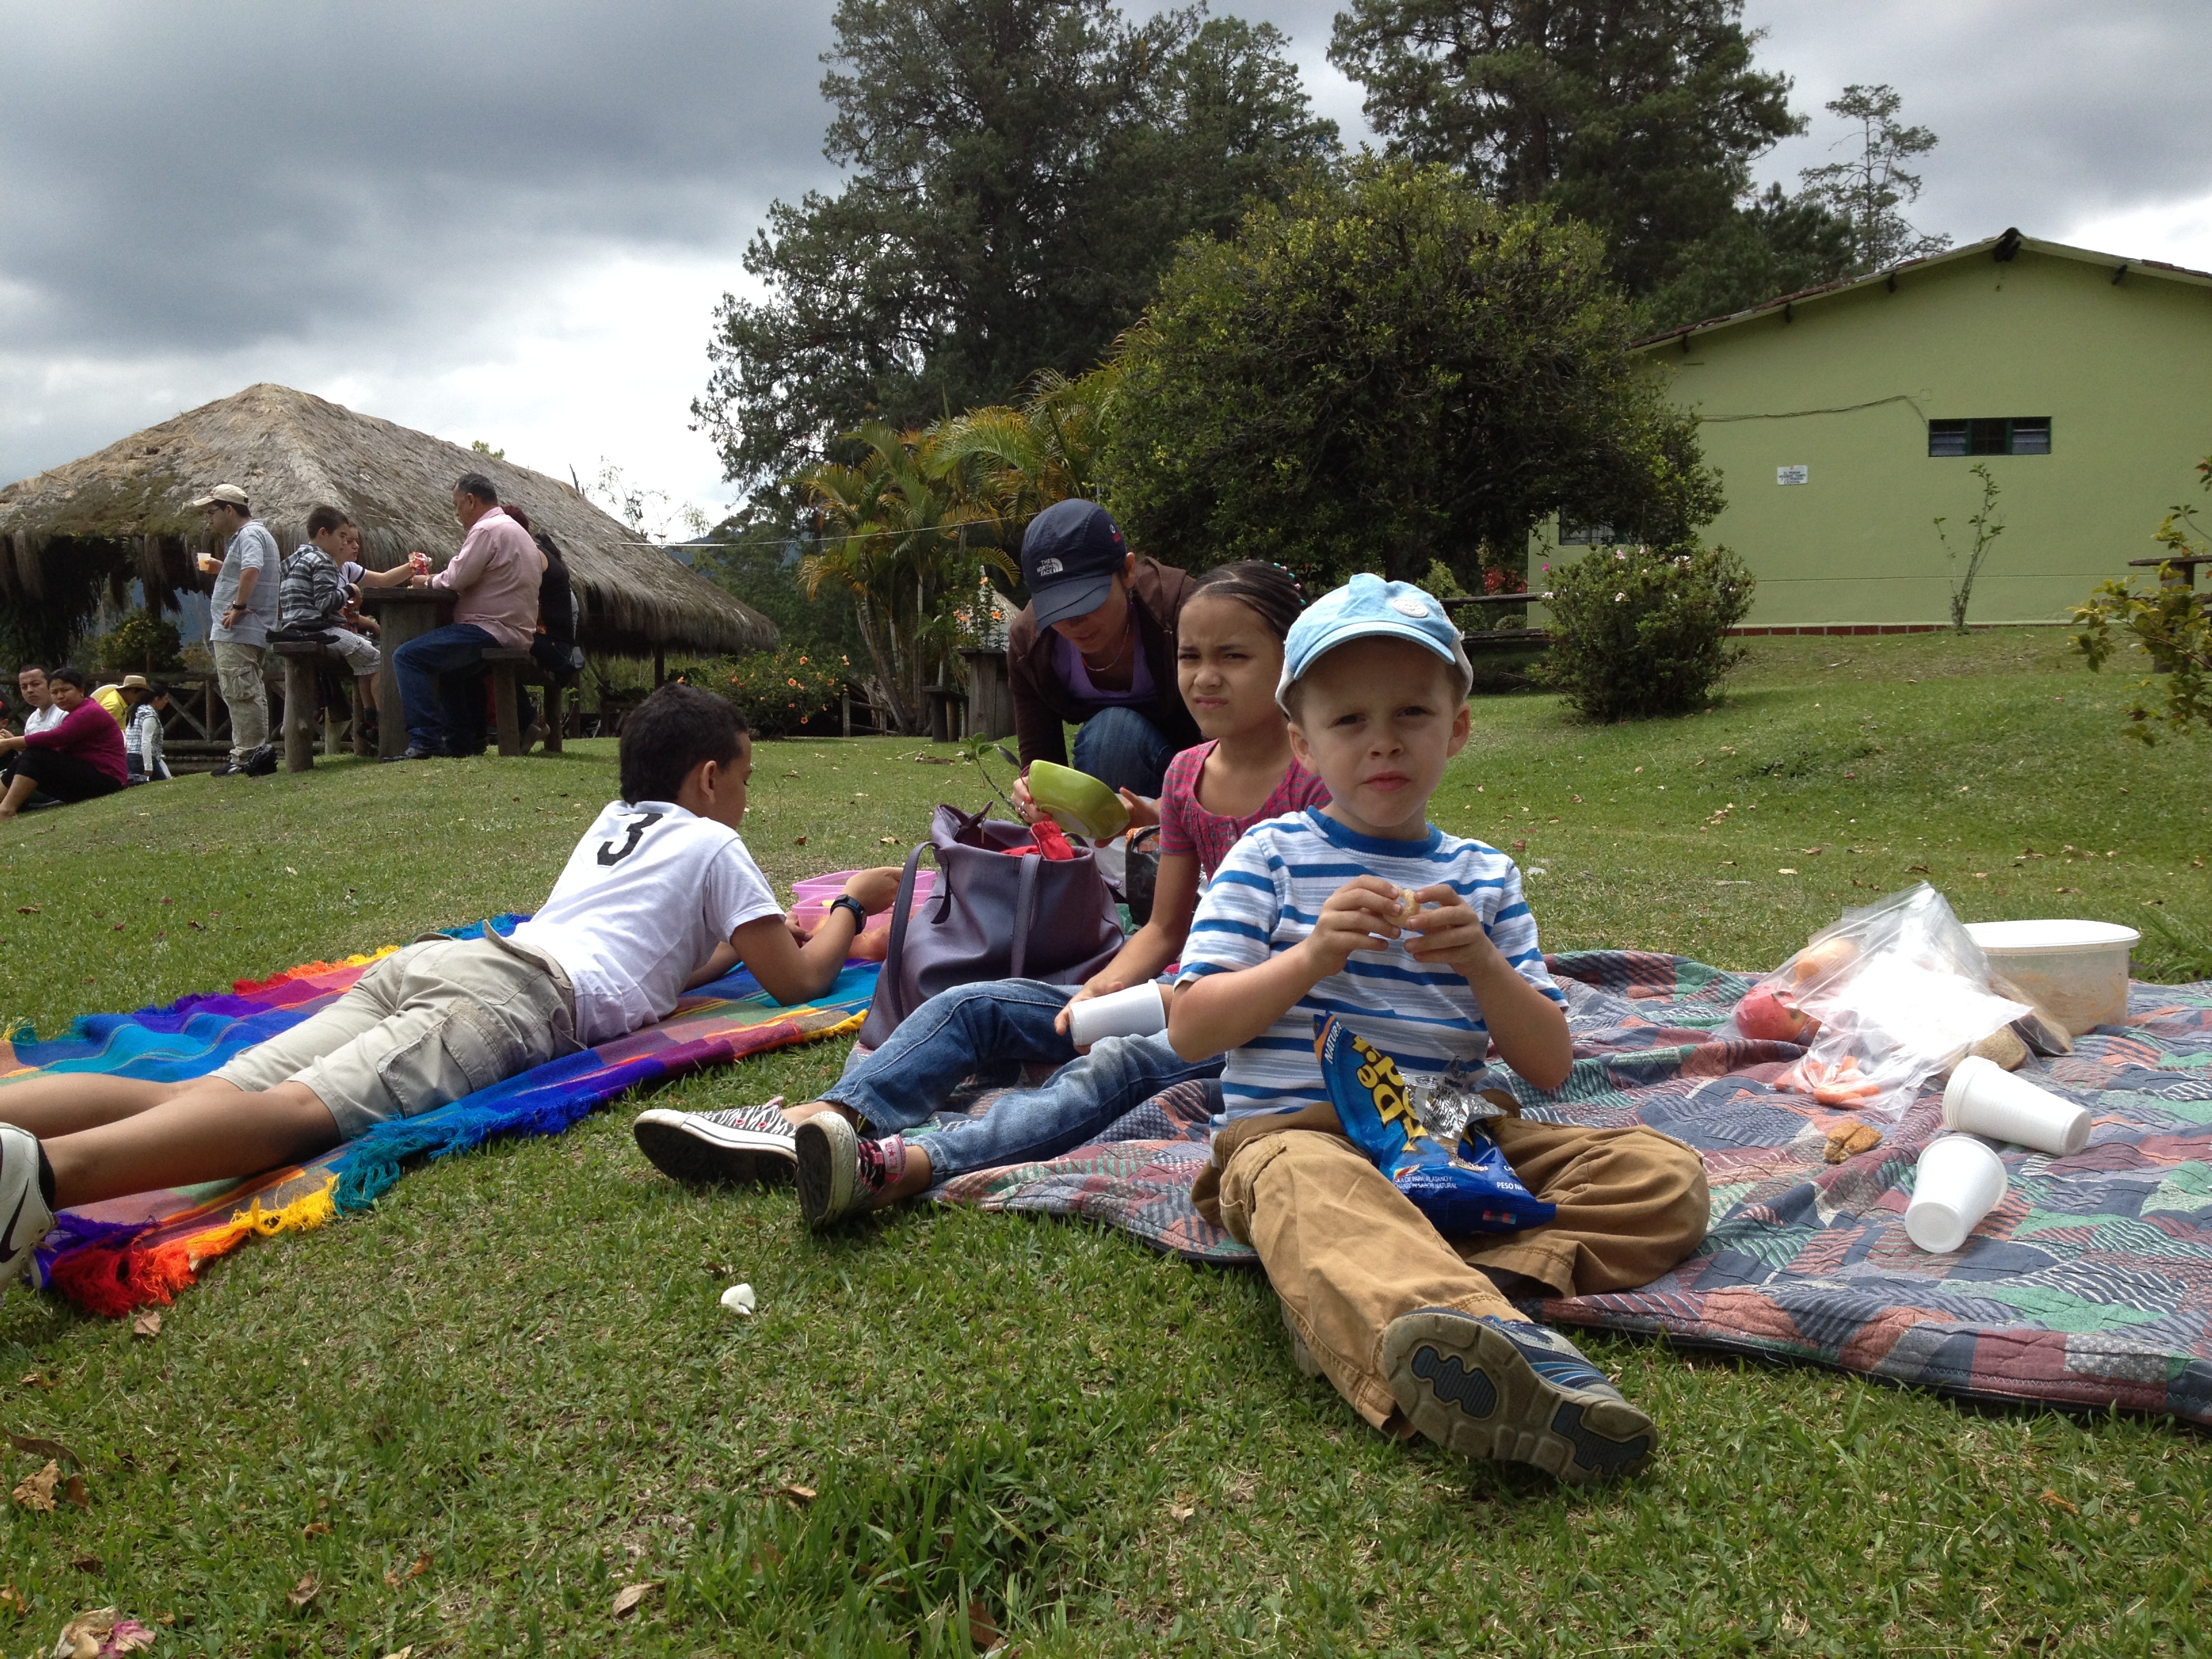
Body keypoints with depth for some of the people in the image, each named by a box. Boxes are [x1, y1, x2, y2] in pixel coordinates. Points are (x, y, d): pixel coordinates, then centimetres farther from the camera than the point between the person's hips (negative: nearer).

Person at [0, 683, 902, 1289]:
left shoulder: (614, 820, 38)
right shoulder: (713, 844, 18)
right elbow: (797, 981, 18)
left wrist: (746, 934, 57)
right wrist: (852, 903, 34)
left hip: (430, 958, 7)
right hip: (518, 996, -7)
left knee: (206, 1095, -11)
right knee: (304, 1109, -30)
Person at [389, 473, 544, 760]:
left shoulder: (487, 529, -12)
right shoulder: (516, 530, 21)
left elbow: (457, 578, -16)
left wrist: (430, 580, 5)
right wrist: (437, 578, 16)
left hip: (491, 631, -11)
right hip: (517, 633, 11)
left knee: (407, 657, -15)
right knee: (449, 664, 35)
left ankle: (425, 740, -21)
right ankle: (462, 741, 31)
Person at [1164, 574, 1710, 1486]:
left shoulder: (1485, 877, 14)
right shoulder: (1271, 855, 6)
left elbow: (1549, 1066, 9)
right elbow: (1189, 1027, -2)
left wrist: (1482, 963, -9)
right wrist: (1313, 957, -16)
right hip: (1294, 1128, -4)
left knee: (1663, 1171, -15)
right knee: (1307, 1187, -39)